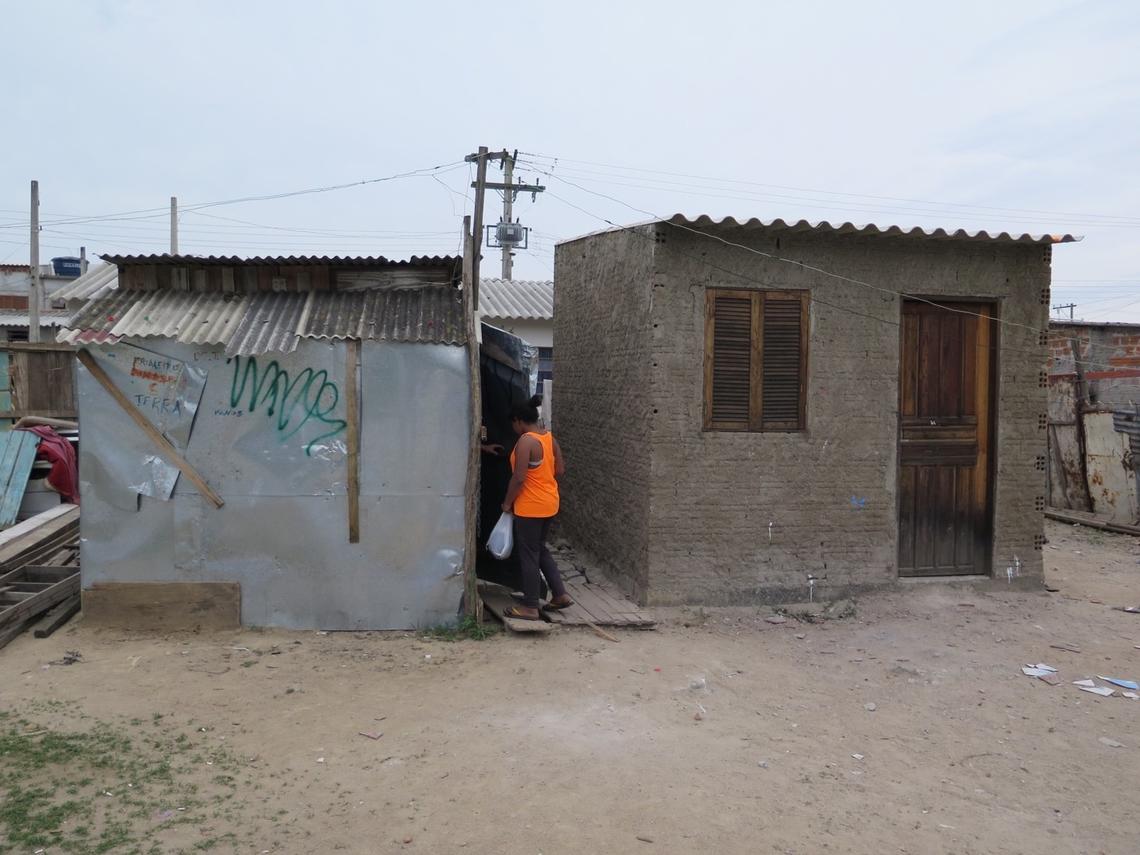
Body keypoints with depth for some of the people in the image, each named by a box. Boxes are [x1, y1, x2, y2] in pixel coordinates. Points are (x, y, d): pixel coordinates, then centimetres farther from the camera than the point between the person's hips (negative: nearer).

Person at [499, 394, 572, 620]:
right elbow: (560, 470, 11)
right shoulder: (549, 437, 6)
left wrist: (507, 502, -9)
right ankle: (560, 594, 23)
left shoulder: (525, 441, -19)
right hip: (550, 503, 9)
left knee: (529, 554, 1)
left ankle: (530, 607, 9)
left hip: (530, 506, -9)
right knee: (540, 549, 21)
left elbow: (519, 477, -21)